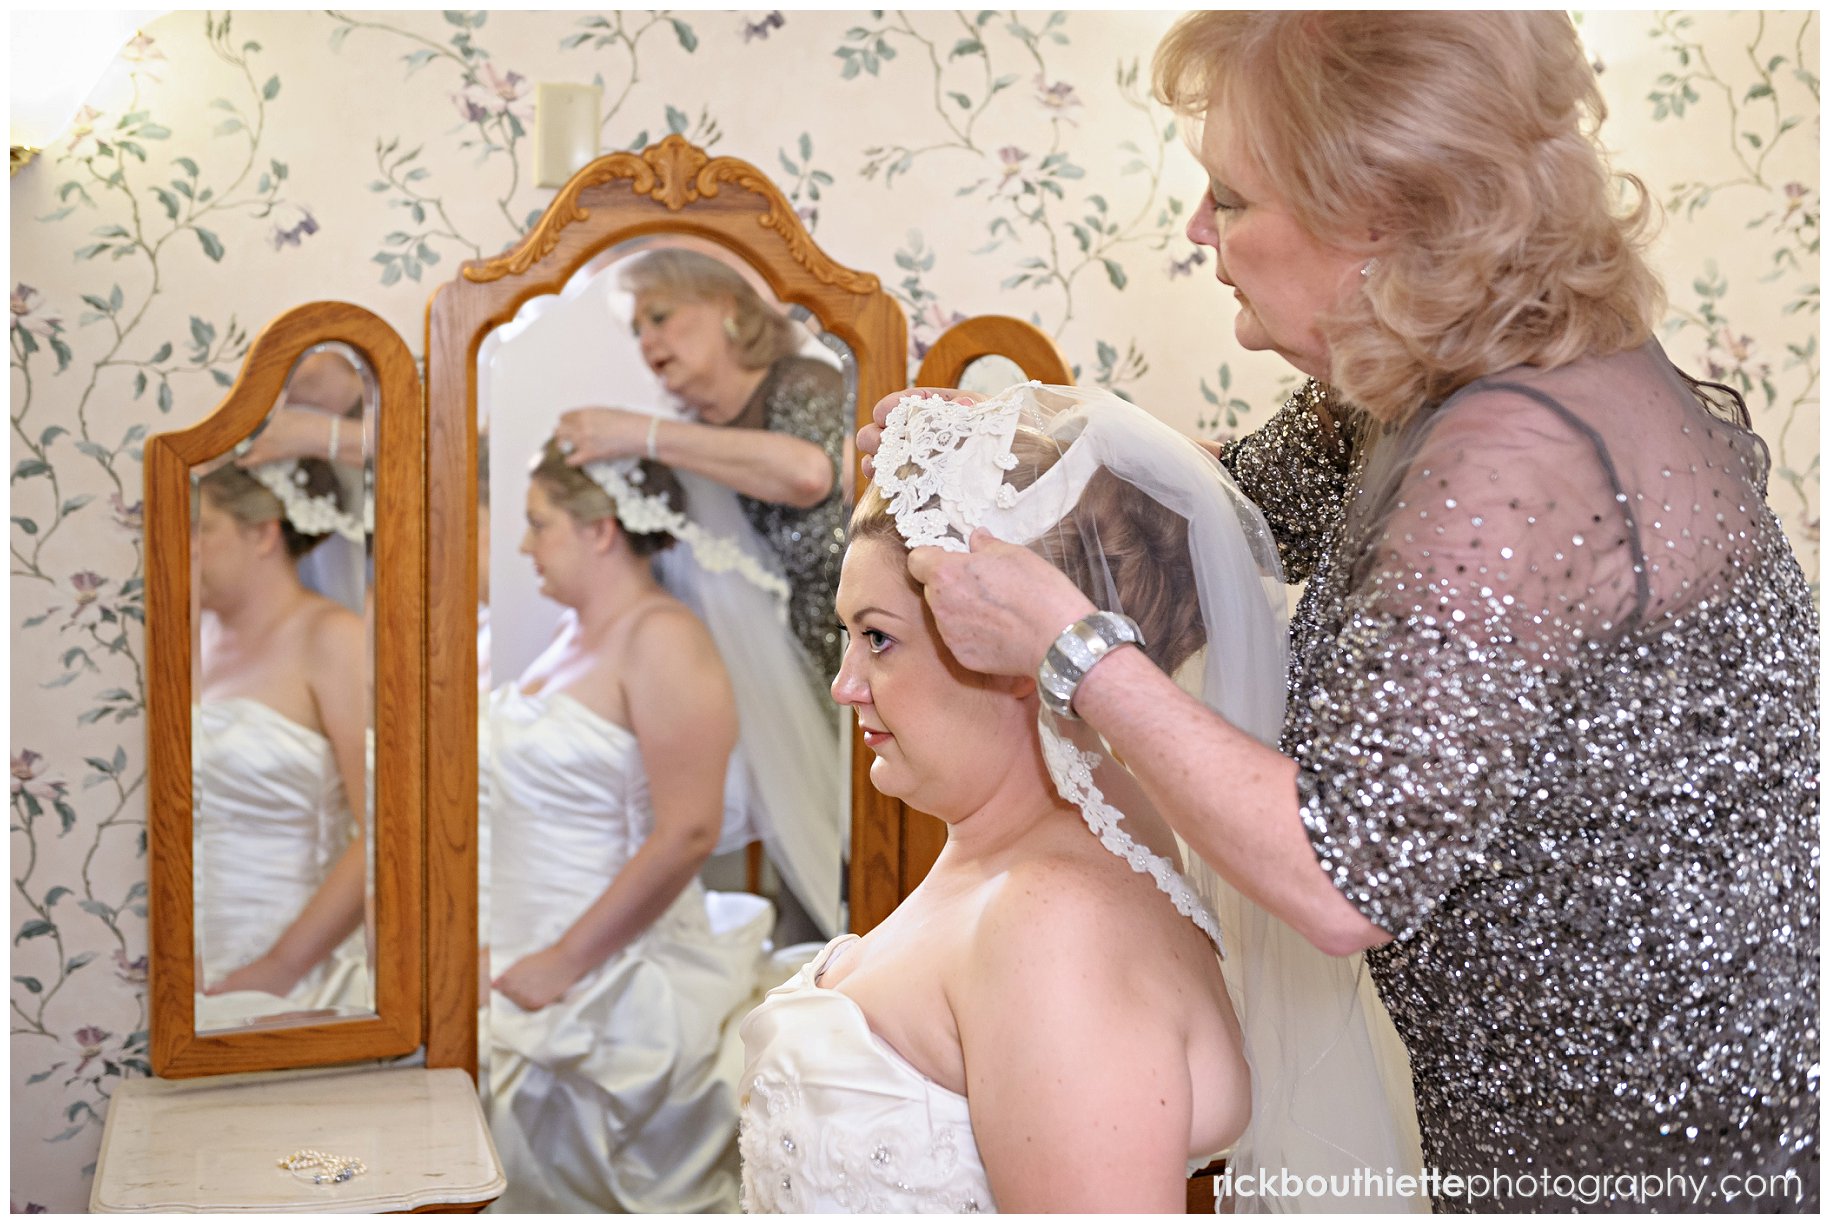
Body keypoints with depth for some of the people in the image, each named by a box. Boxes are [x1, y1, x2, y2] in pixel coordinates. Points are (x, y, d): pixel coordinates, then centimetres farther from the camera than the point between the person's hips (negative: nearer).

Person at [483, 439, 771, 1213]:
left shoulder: (661, 638, -16)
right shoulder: (574, 633, 10)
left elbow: (686, 833, -23)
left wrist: (565, 962, -19)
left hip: (614, 982, -8)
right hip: (542, 972, 8)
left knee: (614, 1194, 3)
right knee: (531, 1182, 14)